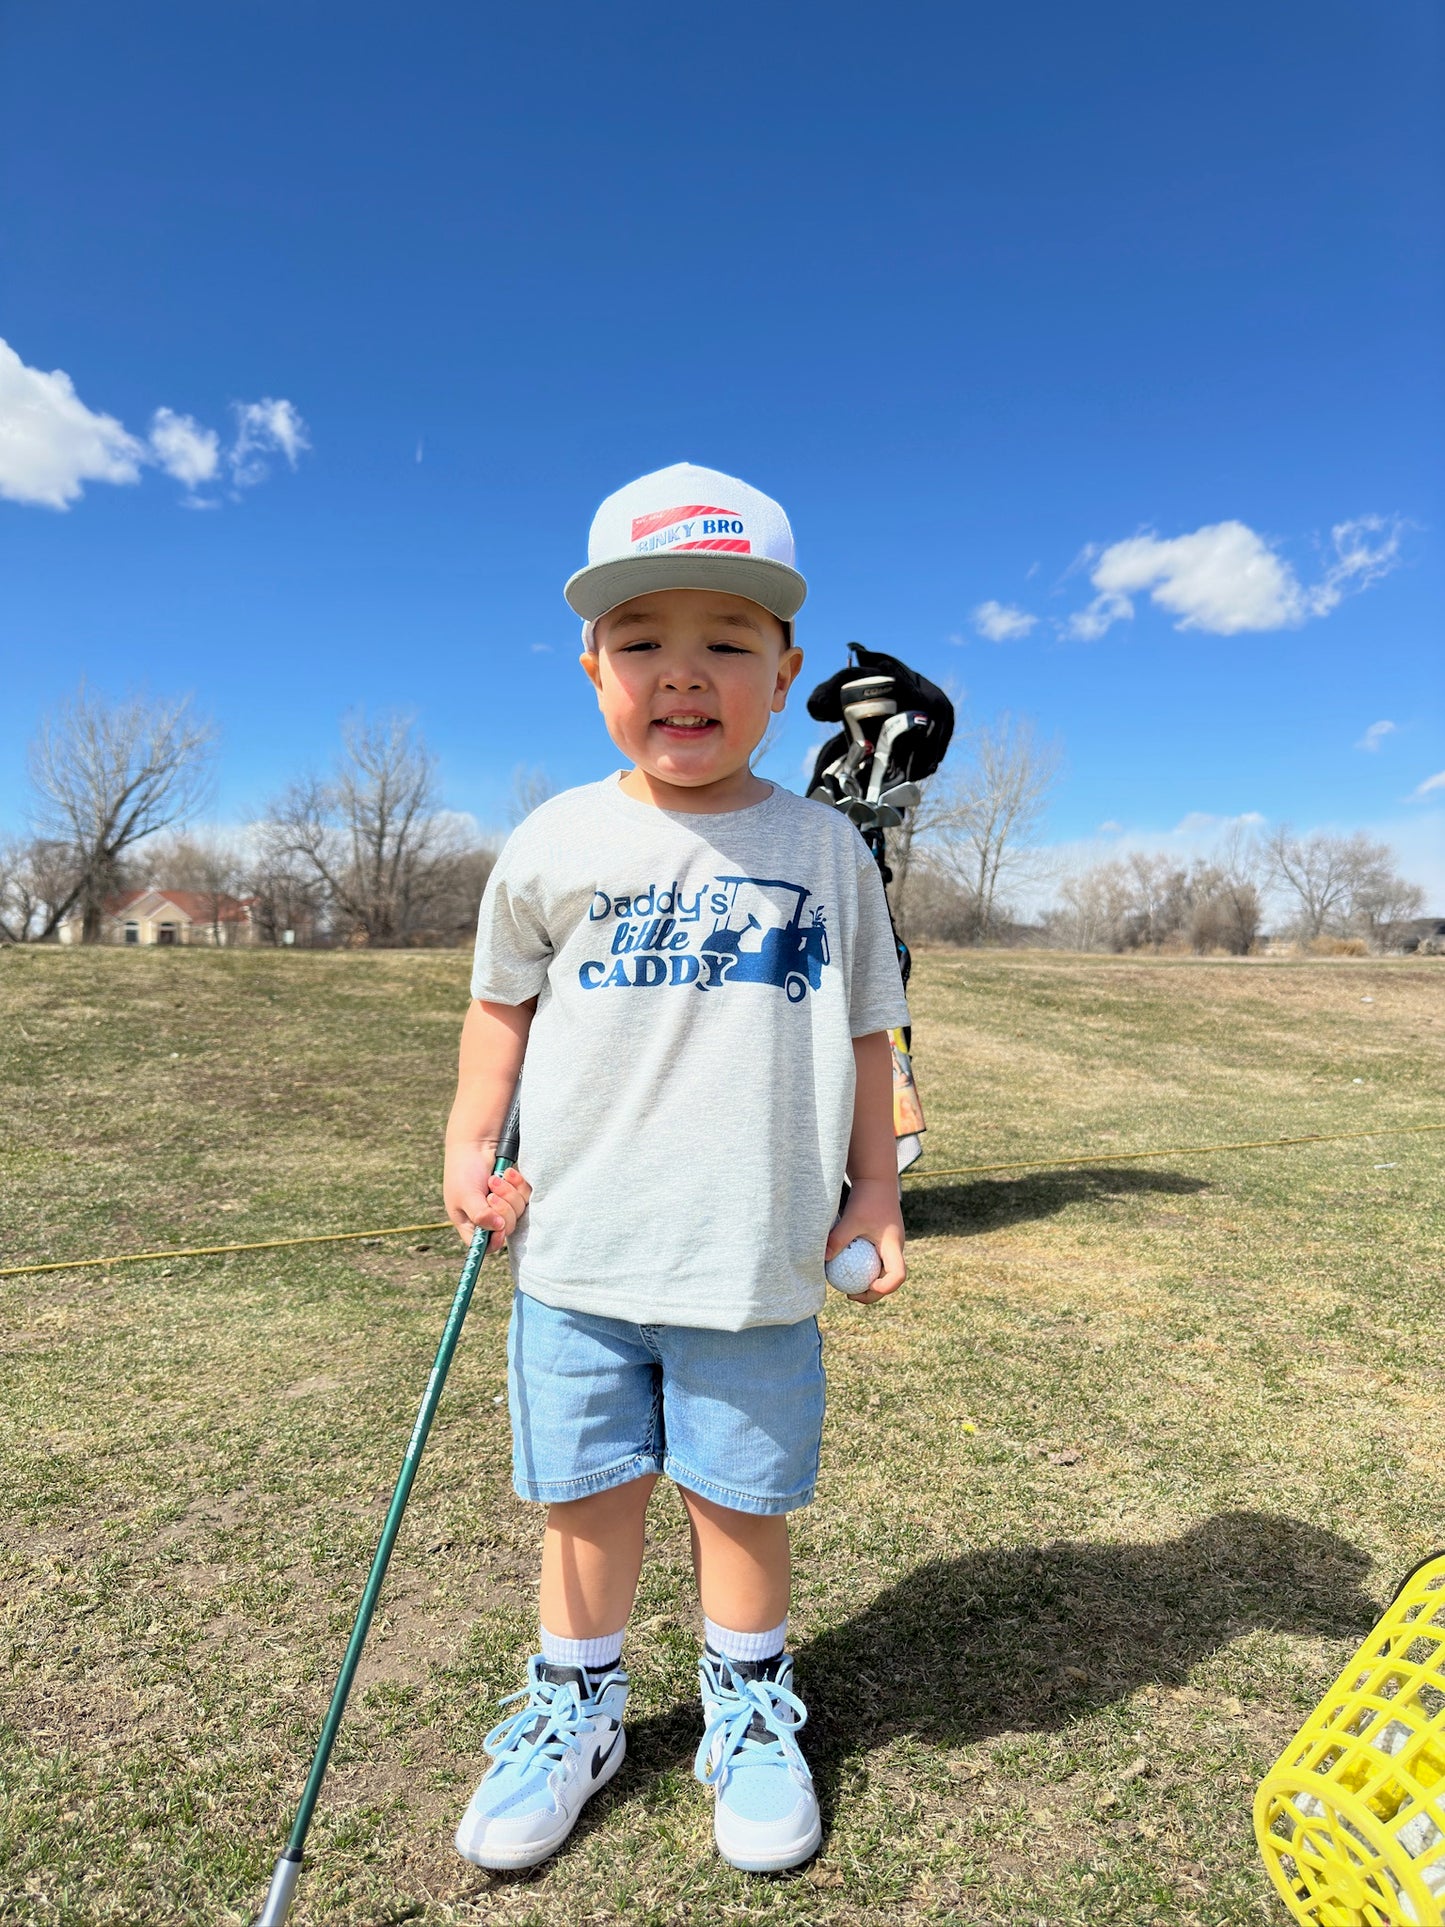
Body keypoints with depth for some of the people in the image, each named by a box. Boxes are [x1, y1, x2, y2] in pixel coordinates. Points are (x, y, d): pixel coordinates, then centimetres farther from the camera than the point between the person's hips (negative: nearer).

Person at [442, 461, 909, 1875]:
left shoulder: (827, 851, 0)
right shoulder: (554, 843, -1)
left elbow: (863, 1031, 6)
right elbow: (503, 1000, 10)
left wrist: (874, 1192, 4)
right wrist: (470, 1145, 1)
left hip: (756, 1262, 0)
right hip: (577, 1255, 1)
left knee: (740, 1496, 15)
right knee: (586, 1495, 16)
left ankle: (749, 1713, 41)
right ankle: (574, 1709, 41)